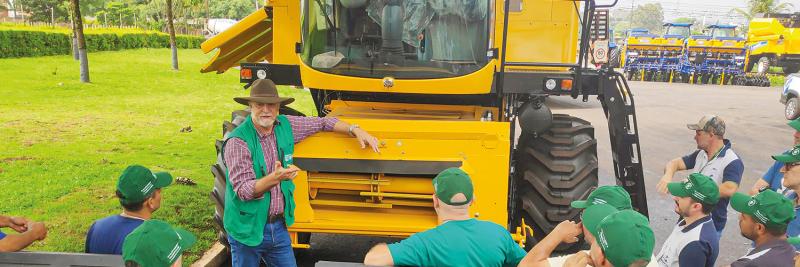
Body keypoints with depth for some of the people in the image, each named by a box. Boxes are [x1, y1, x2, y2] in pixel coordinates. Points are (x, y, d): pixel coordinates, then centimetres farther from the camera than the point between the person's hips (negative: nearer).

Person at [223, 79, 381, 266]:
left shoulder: (285, 126, -1)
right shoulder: (237, 141, -18)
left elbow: (323, 123, 12)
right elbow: (243, 190, -23)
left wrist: (355, 130, 1)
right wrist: (275, 178, -38)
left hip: (279, 226, 5)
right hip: (247, 230, -5)